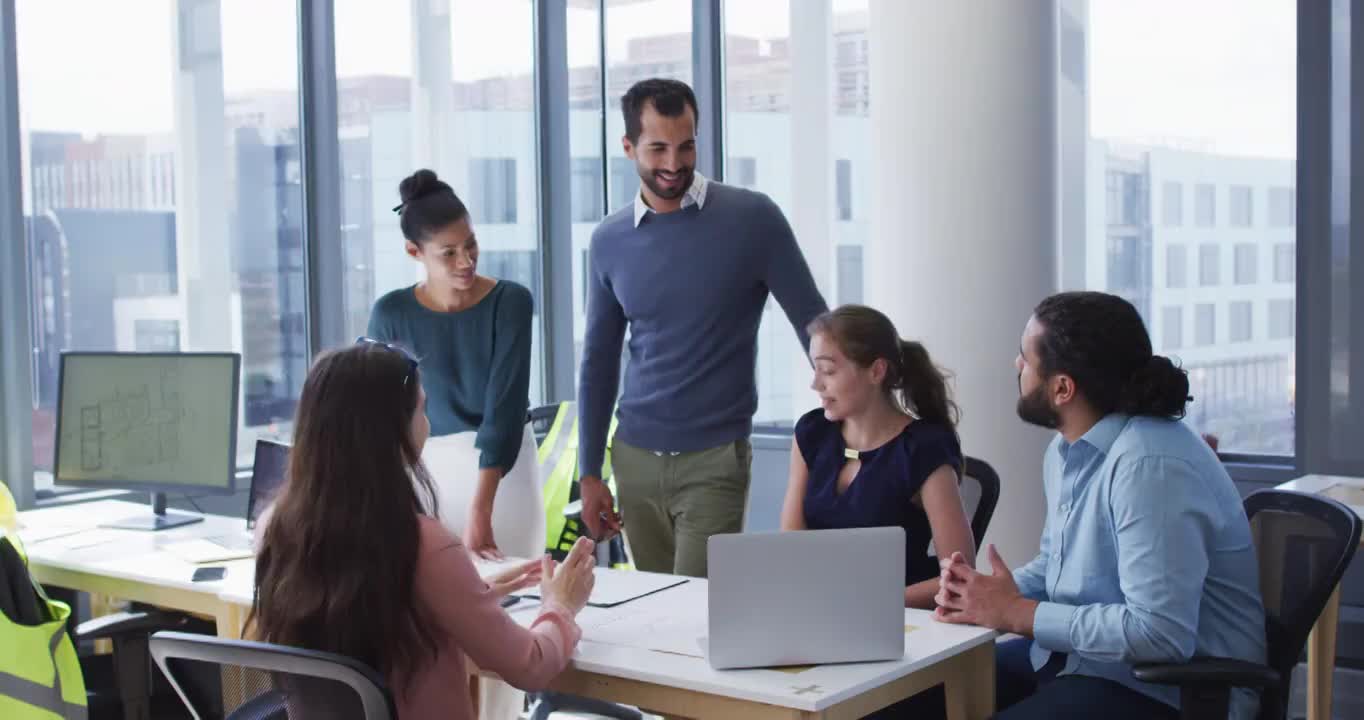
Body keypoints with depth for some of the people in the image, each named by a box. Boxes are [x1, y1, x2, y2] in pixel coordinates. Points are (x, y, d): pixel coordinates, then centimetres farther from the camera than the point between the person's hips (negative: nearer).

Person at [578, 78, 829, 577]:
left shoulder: (752, 218, -7)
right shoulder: (609, 242, 4)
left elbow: (813, 324, -4)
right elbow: (599, 361, 10)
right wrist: (589, 472, 8)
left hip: (715, 459, -4)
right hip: (634, 457, 4)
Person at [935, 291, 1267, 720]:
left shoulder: (1150, 464, -25)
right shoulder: (1067, 448, 6)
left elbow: (1161, 634, -30)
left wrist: (1016, 613, -20)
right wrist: (990, 596, -3)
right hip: (1081, 654, 9)